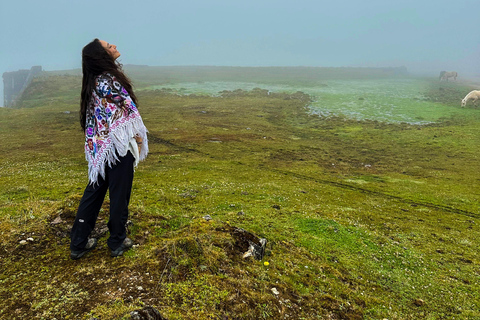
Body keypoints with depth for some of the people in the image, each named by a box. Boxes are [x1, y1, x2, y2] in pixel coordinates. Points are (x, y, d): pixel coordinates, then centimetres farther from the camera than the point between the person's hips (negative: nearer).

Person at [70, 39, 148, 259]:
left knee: (94, 191, 15)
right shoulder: (111, 80, -16)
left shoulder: (92, 82, 8)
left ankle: (78, 243, 23)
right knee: (119, 193, 6)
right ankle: (117, 243, 21)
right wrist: (139, 138, -2)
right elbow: (129, 112, -15)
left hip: (99, 146, 8)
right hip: (119, 145, -8)